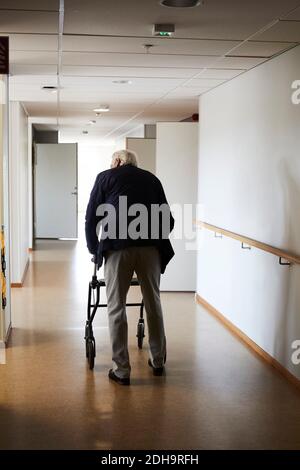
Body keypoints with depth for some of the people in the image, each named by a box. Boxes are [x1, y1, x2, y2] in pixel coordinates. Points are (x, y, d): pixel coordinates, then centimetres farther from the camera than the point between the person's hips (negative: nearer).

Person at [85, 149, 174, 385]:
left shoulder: (106, 177, 16)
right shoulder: (151, 178, 22)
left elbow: (91, 218, 15)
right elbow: (168, 219, 20)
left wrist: (94, 249, 26)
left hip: (117, 245, -2)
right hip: (151, 246, 3)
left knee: (116, 307, 6)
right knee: (153, 303, 16)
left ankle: (122, 370, 8)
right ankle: (158, 361, 28)